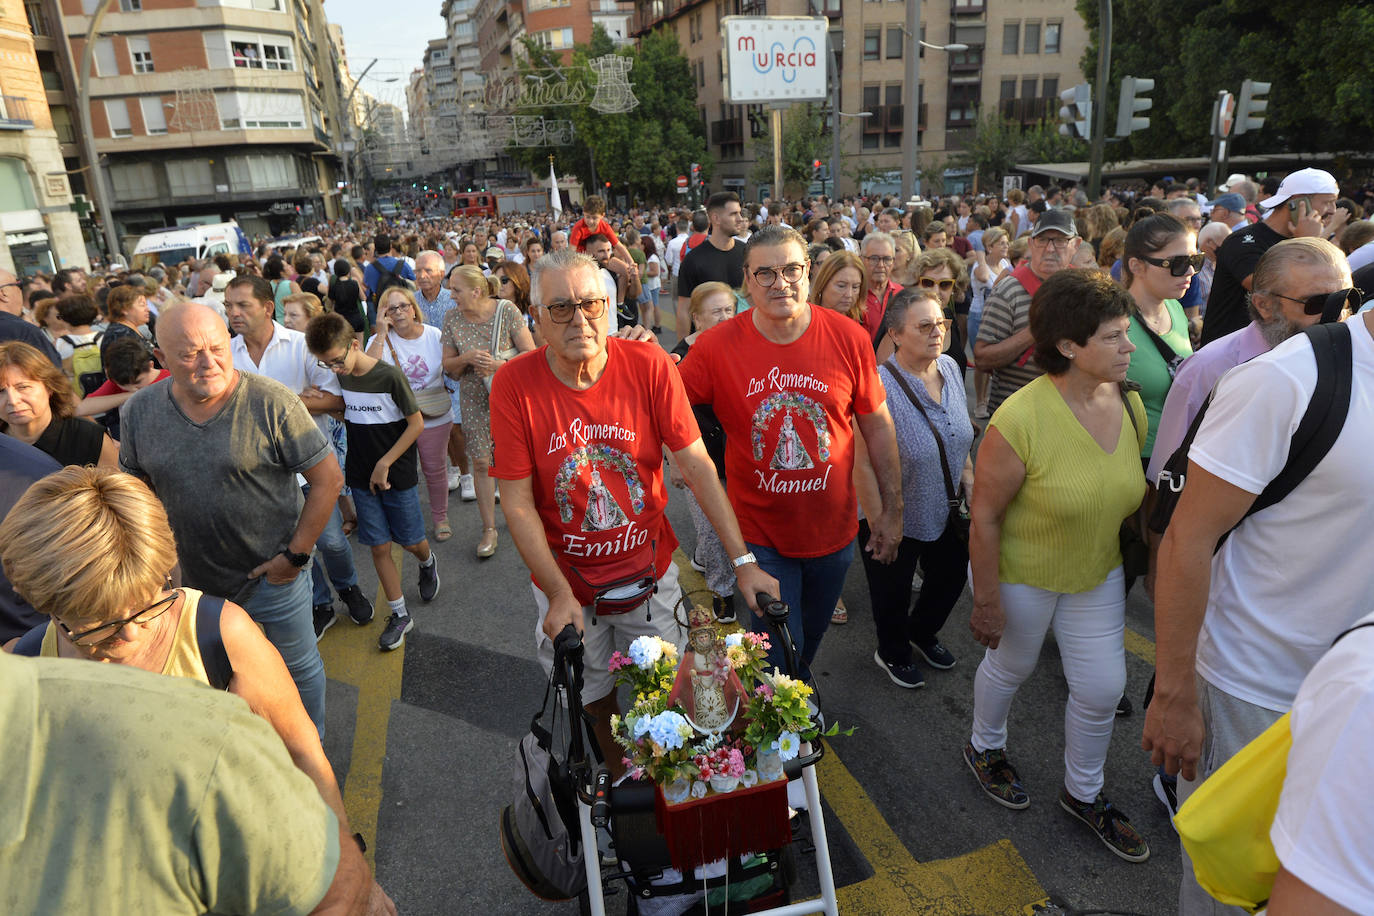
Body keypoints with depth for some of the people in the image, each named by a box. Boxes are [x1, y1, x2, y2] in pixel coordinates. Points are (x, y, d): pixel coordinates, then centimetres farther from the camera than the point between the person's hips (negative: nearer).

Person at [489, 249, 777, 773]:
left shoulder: (649, 365, -14)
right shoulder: (513, 384, -16)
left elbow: (696, 465, -13)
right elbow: (517, 503, -14)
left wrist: (743, 561, -17)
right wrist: (561, 595, -19)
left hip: (650, 572, 1)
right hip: (566, 581, 0)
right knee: (594, 699, 19)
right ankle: (618, 777, 50)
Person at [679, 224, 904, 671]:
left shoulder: (849, 338, -11)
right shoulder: (717, 345, -15)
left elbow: (878, 425, -1)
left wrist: (892, 508, 2)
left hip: (833, 531, 3)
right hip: (760, 535, -2)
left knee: (809, 639, 27)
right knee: (780, 657, 6)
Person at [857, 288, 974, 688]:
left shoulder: (950, 367, -5)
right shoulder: (880, 386, -29)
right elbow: (864, 465, -26)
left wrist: (969, 478, 5)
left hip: (946, 511, 7)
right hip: (897, 519, -6)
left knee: (950, 579, 25)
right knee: (893, 595, 16)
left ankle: (922, 632, 56)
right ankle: (893, 653, 47)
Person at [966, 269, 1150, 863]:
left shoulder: (1130, 405, -9)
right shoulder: (1021, 419, -29)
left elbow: (1129, 490, 7)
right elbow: (985, 515, -23)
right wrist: (987, 600, -18)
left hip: (1098, 572, 6)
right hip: (1021, 573, -5)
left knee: (1103, 688, 12)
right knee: (1011, 667, 17)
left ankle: (1083, 793, 40)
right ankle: (984, 747, 50)